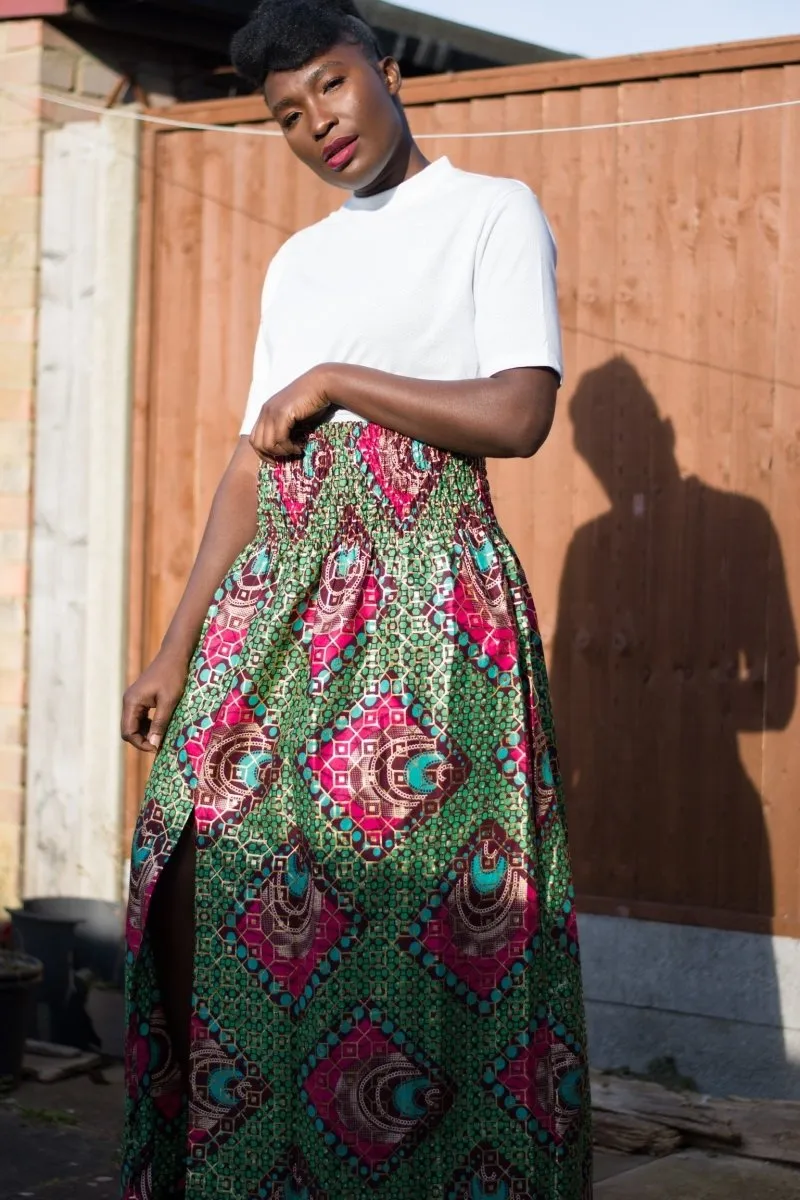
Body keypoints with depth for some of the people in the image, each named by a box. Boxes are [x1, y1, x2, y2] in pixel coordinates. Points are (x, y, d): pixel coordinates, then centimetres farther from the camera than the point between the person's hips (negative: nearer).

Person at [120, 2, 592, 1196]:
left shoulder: (493, 211, 3)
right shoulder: (297, 261, 21)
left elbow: (517, 415, -11)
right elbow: (253, 467, 18)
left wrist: (333, 381, -6)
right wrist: (177, 649, 12)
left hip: (428, 596, -6)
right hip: (277, 599, 6)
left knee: (407, 915, -8)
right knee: (234, 891, 1)